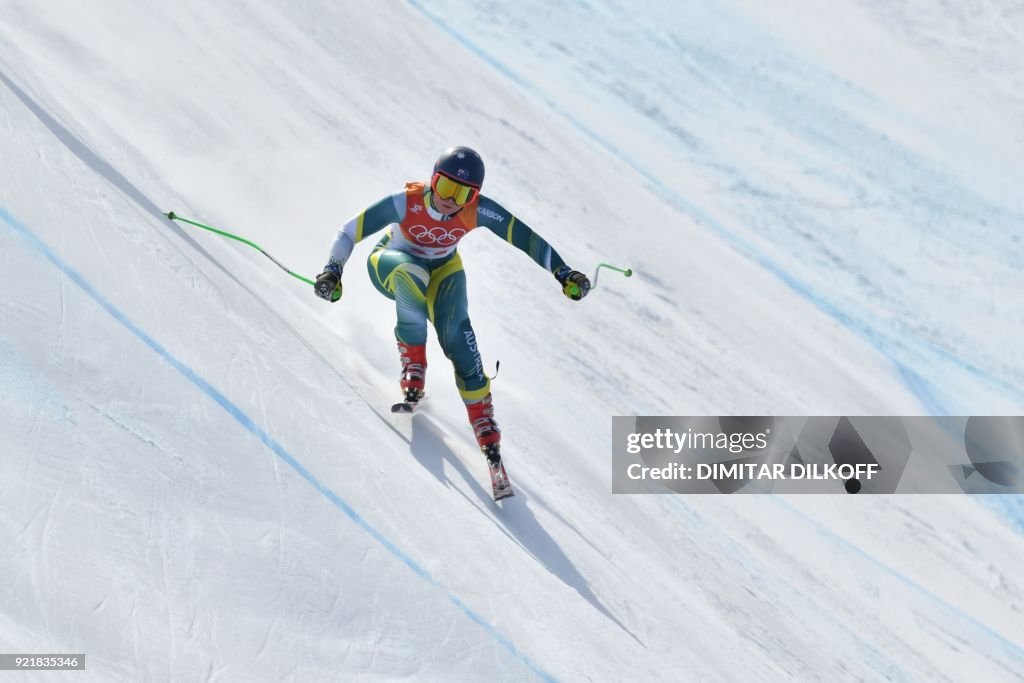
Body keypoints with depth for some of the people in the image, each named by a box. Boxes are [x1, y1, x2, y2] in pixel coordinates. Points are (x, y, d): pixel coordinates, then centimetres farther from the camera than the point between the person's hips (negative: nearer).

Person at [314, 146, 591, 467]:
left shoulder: (478, 210, -28)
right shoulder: (405, 202, -33)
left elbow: (524, 237, -25)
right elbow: (351, 230, -25)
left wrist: (563, 272, -32)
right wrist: (332, 270, -35)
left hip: (442, 269, 2)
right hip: (390, 263, -1)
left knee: (455, 332, -23)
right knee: (412, 276, -39)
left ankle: (485, 424, -14)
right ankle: (412, 357, -21)